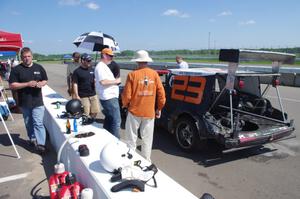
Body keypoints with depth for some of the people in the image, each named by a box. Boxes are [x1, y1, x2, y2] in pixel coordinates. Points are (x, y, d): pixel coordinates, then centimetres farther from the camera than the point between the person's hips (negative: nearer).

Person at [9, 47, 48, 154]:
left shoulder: (39, 67, 5)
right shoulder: (16, 69, -3)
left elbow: (45, 80, 15)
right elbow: (12, 85, -7)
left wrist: (41, 83, -8)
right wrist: (27, 84, -18)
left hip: (38, 102, 0)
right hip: (24, 102, 1)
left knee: (38, 123, -6)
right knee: (28, 123, 15)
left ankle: (41, 144, -5)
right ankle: (32, 139, 34)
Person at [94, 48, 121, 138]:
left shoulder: (104, 66, 19)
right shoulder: (101, 67, -14)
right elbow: (103, 81, -26)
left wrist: (115, 80, 11)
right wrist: (115, 81, -15)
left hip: (110, 97, 11)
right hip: (109, 98, -11)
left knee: (109, 119, 21)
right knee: (116, 121, -8)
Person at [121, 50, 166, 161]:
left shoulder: (133, 75, -9)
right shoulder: (154, 74, -2)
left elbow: (127, 94, -8)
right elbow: (161, 93, -1)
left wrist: (125, 104, 13)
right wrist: (159, 108, 12)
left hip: (134, 111, -2)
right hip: (150, 112, 3)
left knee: (131, 138, 11)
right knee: (147, 139, 14)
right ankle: (146, 161, 24)